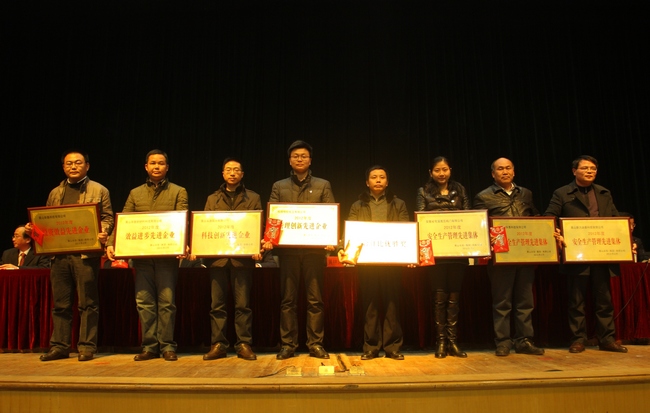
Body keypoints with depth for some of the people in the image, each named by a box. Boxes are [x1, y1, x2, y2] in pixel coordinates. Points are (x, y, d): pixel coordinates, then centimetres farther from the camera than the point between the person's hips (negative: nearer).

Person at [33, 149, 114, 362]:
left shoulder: (99, 190, 5)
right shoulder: (55, 193, 19)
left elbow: (108, 218, -1)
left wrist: (103, 232, -21)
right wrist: (33, 229, 1)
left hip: (86, 254, -5)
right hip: (59, 253, 5)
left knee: (87, 303, 0)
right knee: (60, 303, 10)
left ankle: (87, 346, 7)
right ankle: (59, 346, 19)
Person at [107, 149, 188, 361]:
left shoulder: (178, 192, 7)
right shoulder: (135, 193, 15)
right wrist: (112, 243, -7)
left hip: (167, 254, -3)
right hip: (141, 255, 3)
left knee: (167, 301, -1)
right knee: (144, 302, 5)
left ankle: (167, 346, 9)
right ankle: (149, 346, 14)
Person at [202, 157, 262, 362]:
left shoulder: (253, 198, 10)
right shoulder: (212, 199, 16)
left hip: (243, 256, -2)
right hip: (217, 256, 2)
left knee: (243, 304, 1)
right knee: (217, 304, 4)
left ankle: (244, 344, 9)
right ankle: (218, 344, 12)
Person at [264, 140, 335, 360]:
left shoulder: (323, 185, 11)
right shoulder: (279, 187, 13)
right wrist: (268, 239, -12)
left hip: (315, 249, -1)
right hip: (288, 249, 1)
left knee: (315, 299, 3)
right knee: (288, 299, 5)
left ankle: (316, 344, 12)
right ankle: (288, 345, 14)